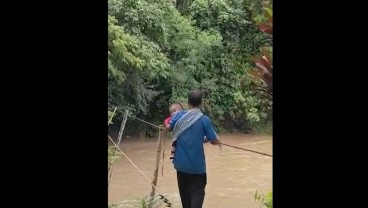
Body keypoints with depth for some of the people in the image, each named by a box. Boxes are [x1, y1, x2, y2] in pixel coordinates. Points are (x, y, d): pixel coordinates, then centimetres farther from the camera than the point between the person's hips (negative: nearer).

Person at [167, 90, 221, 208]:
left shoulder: (178, 115, -5)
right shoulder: (204, 120, -10)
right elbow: (213, 141, -8)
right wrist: (218, 142, 15)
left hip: (181, 162, 3)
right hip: (197, 164, -3)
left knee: (184, 192, 18)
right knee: (197, 192, -1)